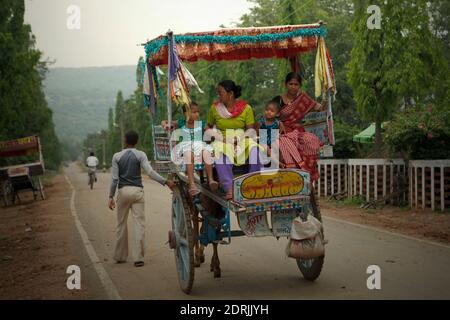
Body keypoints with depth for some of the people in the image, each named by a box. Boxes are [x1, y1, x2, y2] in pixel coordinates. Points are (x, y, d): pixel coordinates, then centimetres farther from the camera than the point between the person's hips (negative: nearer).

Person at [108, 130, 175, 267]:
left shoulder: (117, 156, 2)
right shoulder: (141, 155, -1)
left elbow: (115, 178, -2)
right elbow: (150, 172, -15)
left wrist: (111, 196, 1)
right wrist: (166, 181, -17)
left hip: (123, 191, 1)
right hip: (137, 191, -1)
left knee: (121, 224, 12)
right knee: (139, 223, 0)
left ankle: (120, 256, 20)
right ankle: (138, 257, -6)